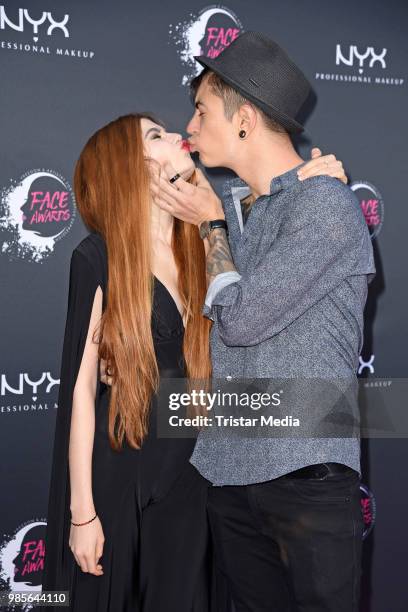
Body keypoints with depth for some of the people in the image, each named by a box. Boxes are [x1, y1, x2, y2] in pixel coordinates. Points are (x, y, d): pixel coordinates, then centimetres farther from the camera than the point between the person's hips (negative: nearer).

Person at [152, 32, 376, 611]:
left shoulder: (327, 205, -11)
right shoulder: (225, 202, 11)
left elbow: (239, 319, -14)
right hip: (227, 471, 6)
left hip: (307, 474, -6)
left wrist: (212, 223, -3)